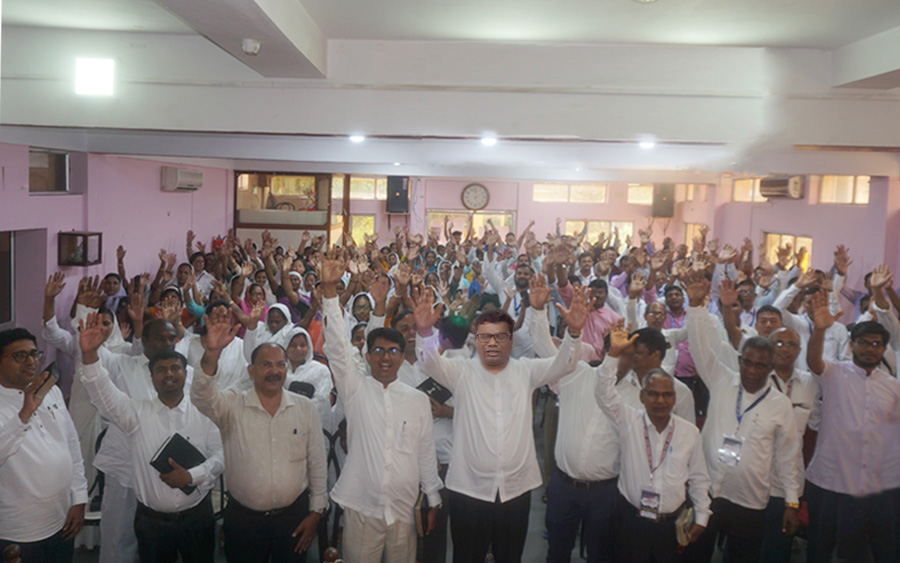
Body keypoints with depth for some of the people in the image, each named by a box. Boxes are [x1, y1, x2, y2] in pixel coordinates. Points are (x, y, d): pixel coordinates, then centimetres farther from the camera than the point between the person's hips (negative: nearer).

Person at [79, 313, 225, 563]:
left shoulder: (203, 414, -1)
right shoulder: (137, 413, 0)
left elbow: (220, 456, -4)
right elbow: (103, 393, -14)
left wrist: (191, 476, -20)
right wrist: (89, 354, -27)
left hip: (197, 516, 0)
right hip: (151, 520, 0)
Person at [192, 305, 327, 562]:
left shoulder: (305, 408, 0)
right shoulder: (232, 405, -5)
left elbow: (317, 463, 4)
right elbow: (202, 397, -26)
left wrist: (316, 511, 3)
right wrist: (212, 353, -43)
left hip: (293, 516, 1)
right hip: (243, 518, -1)